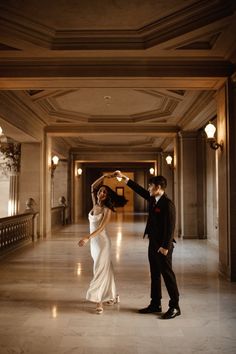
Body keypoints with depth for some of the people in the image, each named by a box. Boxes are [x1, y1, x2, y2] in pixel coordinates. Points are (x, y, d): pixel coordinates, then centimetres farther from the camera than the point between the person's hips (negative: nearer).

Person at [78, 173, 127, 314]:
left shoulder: (107, 210, -13)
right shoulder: (95, 205, 6)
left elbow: (101, 228, -22)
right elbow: (93, 187, 10)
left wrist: (87, 237, -32)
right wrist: (104, 177, 3)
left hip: (102, 242, -7)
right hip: (94, 242, 7)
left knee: (101, 270, -5)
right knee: (105, 268, 15)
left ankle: (99, 302, 0)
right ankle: (113, 296, 27)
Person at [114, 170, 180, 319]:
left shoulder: (168, 204, -18)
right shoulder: (153, 199, 7)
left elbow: (170, 227, -21)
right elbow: (140, 190, 17)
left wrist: (165, 246, -21)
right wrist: (124, 177, 17)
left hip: (163, 246, -9)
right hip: (153, 243, 9)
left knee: (168, 274, 0)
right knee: (155, 275, 16)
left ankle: (175, 307, 13)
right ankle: (155, 304, 28)